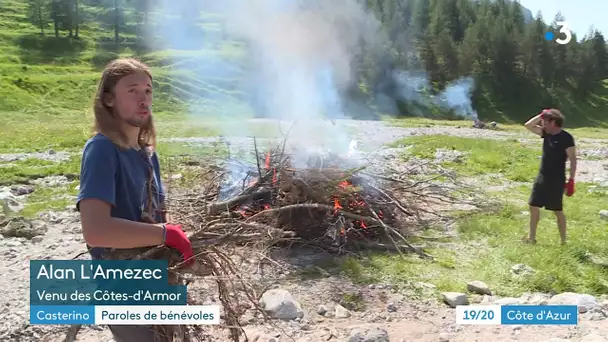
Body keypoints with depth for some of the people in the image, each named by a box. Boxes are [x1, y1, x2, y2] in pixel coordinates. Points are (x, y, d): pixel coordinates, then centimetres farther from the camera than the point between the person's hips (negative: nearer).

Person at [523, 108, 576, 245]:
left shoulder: (566, 138, -15)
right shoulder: (546, 133, 6)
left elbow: (573, 160, -16)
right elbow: (528, 125, 9)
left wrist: (571, 181, -21)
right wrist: (541, 115, -2)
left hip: (556, 181, -7)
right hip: (541, 178, 7)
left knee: (558, 211, 2)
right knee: (534, 207, 10)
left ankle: (563, 241, 14)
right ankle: (532, 238, 21)